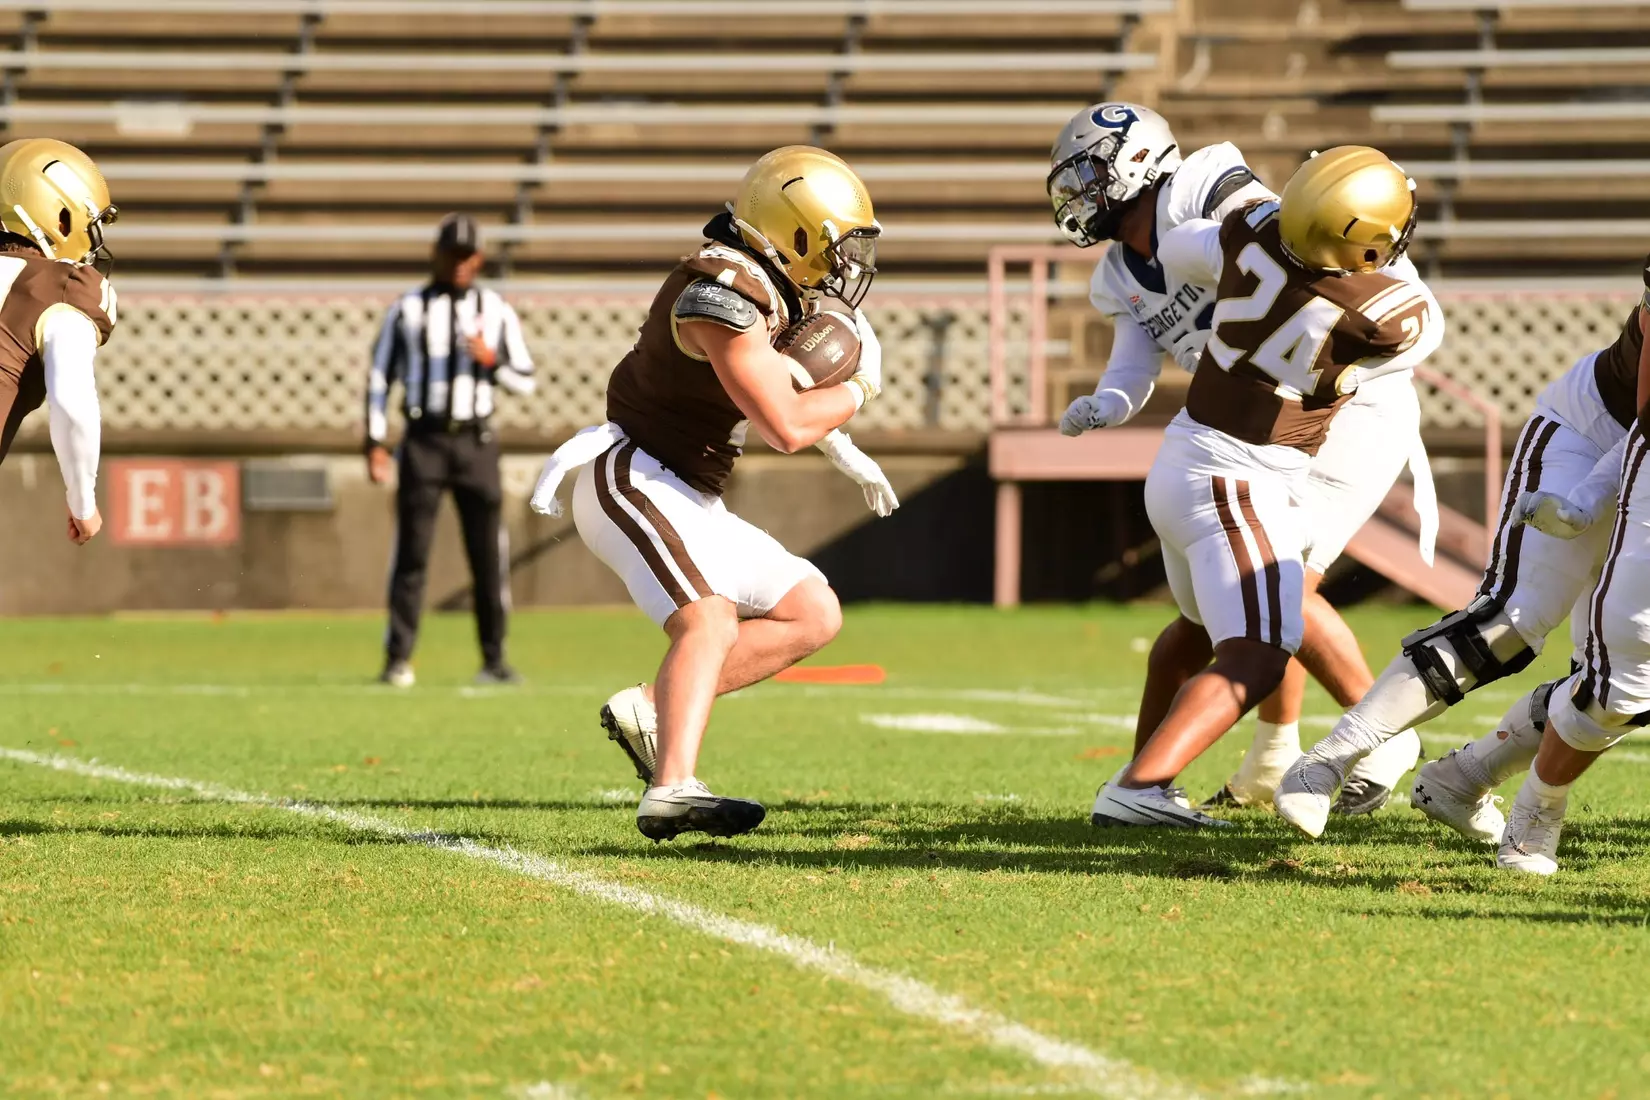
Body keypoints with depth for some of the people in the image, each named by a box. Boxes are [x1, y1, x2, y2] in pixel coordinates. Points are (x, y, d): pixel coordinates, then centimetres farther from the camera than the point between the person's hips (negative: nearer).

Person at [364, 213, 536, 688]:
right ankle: (398, 660, -2)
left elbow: (525, 380, 8)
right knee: (412, 552, -5)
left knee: (489, 555, 1)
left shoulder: (496, 311, 8)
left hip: (475, 441, 1)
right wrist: (376, 441, -2)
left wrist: (492, 361, -13)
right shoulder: (407, 309, 5)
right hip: (424, 440, -1)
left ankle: (493, 659, 8)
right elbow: (380, 376, 6)